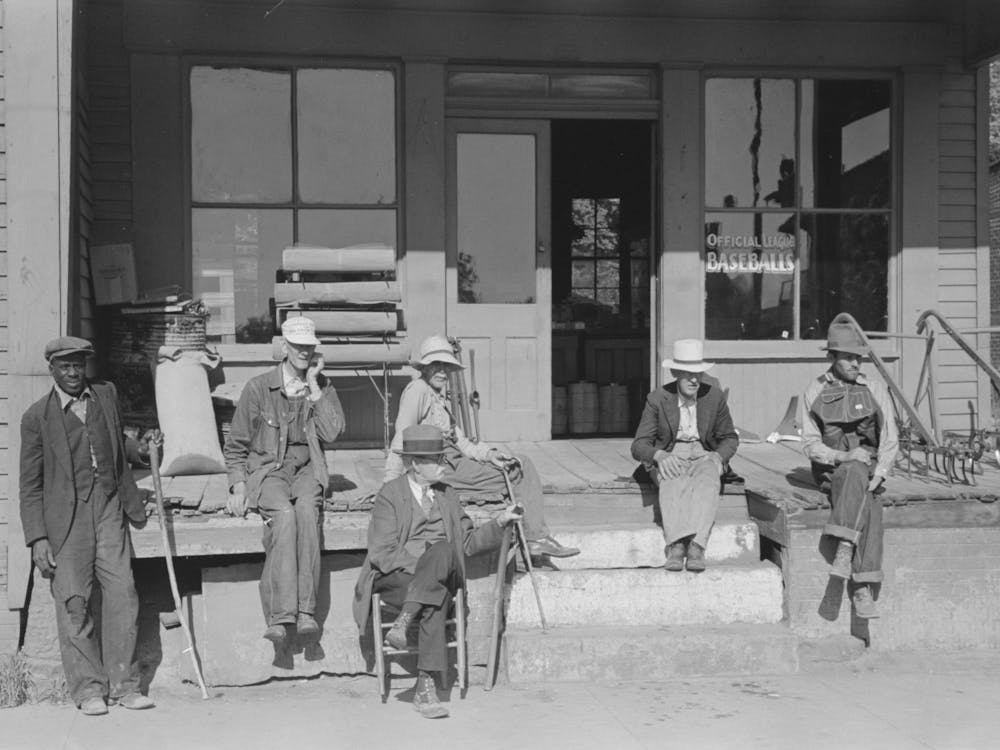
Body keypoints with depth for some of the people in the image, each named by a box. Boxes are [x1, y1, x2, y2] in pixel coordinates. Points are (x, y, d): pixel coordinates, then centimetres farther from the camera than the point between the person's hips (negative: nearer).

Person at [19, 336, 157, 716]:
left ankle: (122, 685, 6)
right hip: (66, 514, -3)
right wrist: (37, 538, -6)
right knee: (73, 602, -1)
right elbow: (30, 484, 0)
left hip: (109, 505, 3)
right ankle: (88, 688, 9)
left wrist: (138, 448, 7)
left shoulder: (106, 394, 10)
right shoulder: (37, 416, 0)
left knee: (122, 593, -2)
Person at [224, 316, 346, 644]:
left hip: (306, 470, 1)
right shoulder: (258, 388, 3)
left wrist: (313, 387, -7)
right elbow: (235, 445, 9)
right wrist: (238, 487, -4)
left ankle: (306, 611, -37)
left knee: (307, 509, -34)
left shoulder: (323, 387, 10)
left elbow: (331, 432, -7)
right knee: (283, 513, -34)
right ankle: (281, 614, -40)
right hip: (266, 470, -1)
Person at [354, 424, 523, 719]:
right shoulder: (390, 494, -1)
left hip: (440, 578, 4)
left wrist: (499, 522, 0)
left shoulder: (446, 494, 18)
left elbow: (466, 543, 14)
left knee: (442, 551, -32)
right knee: (436, 600, -36)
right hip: (396, 578, -4)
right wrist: (419, 560, -21)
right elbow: (383, 554, -8)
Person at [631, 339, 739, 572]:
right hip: (669, 458, -1)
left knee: (707, 483, -35)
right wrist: (660, 455, -25)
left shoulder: (715, 397, 2)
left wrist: (717, 457, -9)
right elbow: (639, 446, -2)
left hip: (704, 456, 1)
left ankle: (696, 546, -49)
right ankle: (676, 545, -51)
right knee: (673, 484, -37)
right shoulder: (657, 399, -3)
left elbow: (730, 438, 14)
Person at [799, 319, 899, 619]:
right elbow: (810, 444, 0)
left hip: (868, 468, 1)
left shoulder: (875, 390, 8)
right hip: (829, 469, -1)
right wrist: (843, 456, -18)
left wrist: (878, 475, -12)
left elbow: (890, 439, 4)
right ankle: (863, 587, -41)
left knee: (857, 479, -37)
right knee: (868, 504, -33)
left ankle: (844, 549, -44)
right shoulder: (814, 393, 4)